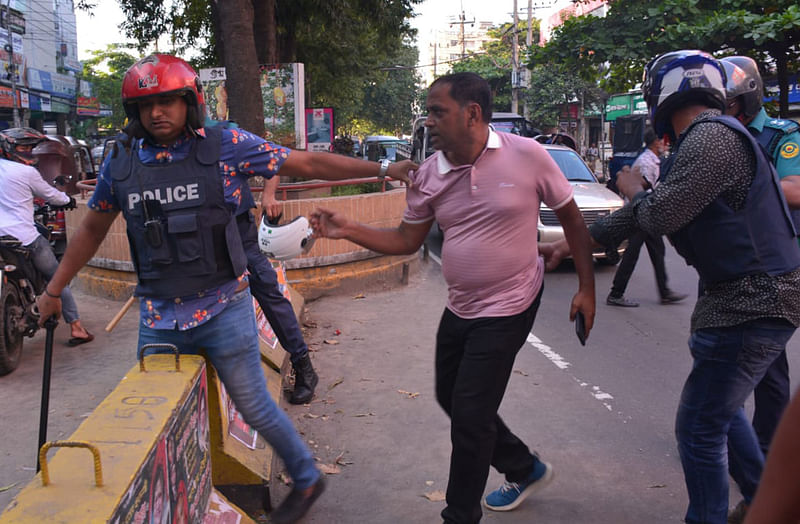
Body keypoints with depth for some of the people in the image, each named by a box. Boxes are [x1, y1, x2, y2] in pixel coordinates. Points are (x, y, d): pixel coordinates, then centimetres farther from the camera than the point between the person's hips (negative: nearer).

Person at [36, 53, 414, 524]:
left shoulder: (226, 147, -7)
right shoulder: (121, 161, 3)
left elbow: (307, 163, -4)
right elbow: (93, 229, 17)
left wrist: (381, 169, -6)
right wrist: (54, 289, 21)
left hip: (224, 311, -3)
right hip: (159, 317, 4)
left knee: (255, 406, 7)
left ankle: (307, 478, 32)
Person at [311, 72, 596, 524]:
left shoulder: (527, 155, -15)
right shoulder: (429, 176, -3)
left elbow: (572, 218, -5)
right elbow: (407, 240, 5)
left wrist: (587, 288, -7)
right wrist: (348, 230, -8)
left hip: (507, 308, -6)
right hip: (459, 309, 6)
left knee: (469, 415, -4)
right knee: (452, 398, 18)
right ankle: (525, 470, 41)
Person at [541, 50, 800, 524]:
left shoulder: (713, 137, -18)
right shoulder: (701, 141, 15)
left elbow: (659, 216, -24)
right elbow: (640, 218, 19)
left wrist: (634, 190, 0)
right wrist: (570, 244, 20)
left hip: (753, 303, -11)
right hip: (747, 295, 11)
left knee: (700, 427, -1)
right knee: (720, 409, 24)